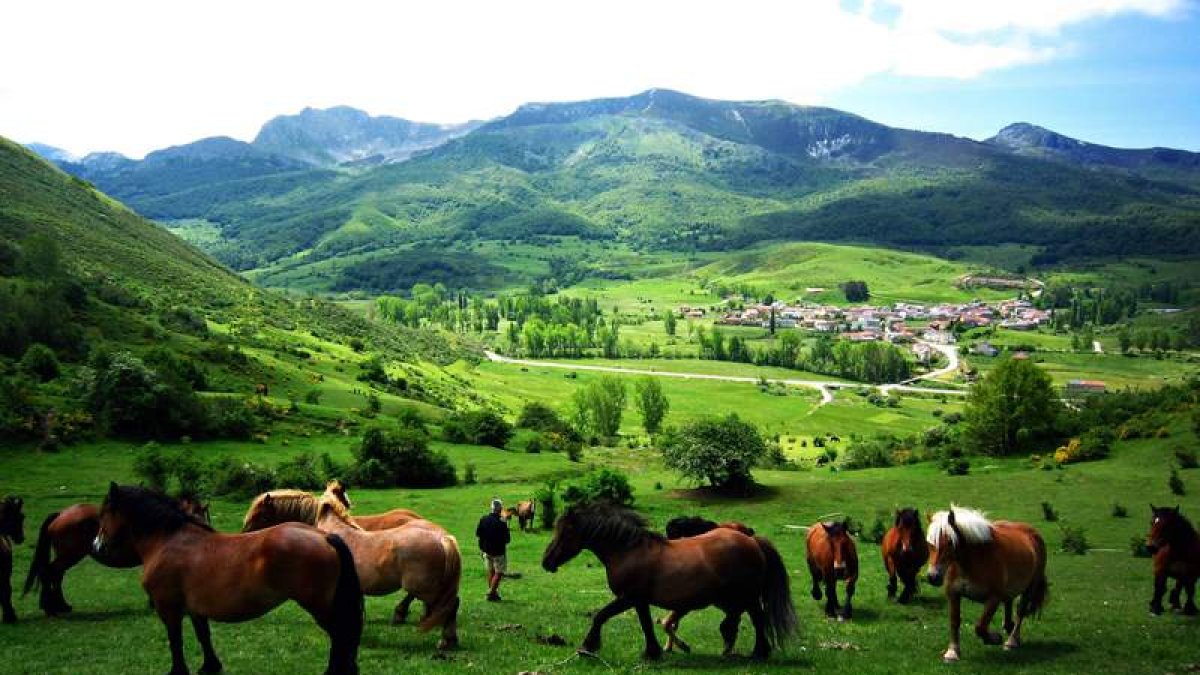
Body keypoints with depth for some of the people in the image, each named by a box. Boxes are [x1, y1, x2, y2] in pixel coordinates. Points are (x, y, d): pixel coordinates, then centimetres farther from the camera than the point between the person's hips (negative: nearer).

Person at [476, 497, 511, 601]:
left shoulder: (483, 520, -5)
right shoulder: (502, 523, -22)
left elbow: (477, 533, 5)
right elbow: (507, 539, -16)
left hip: (486, 550, 6)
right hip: (498, 551, -6)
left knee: (491, 572, 18)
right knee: (498, 573, 5)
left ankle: (491, 592, 25)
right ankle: (492, 593, 2)